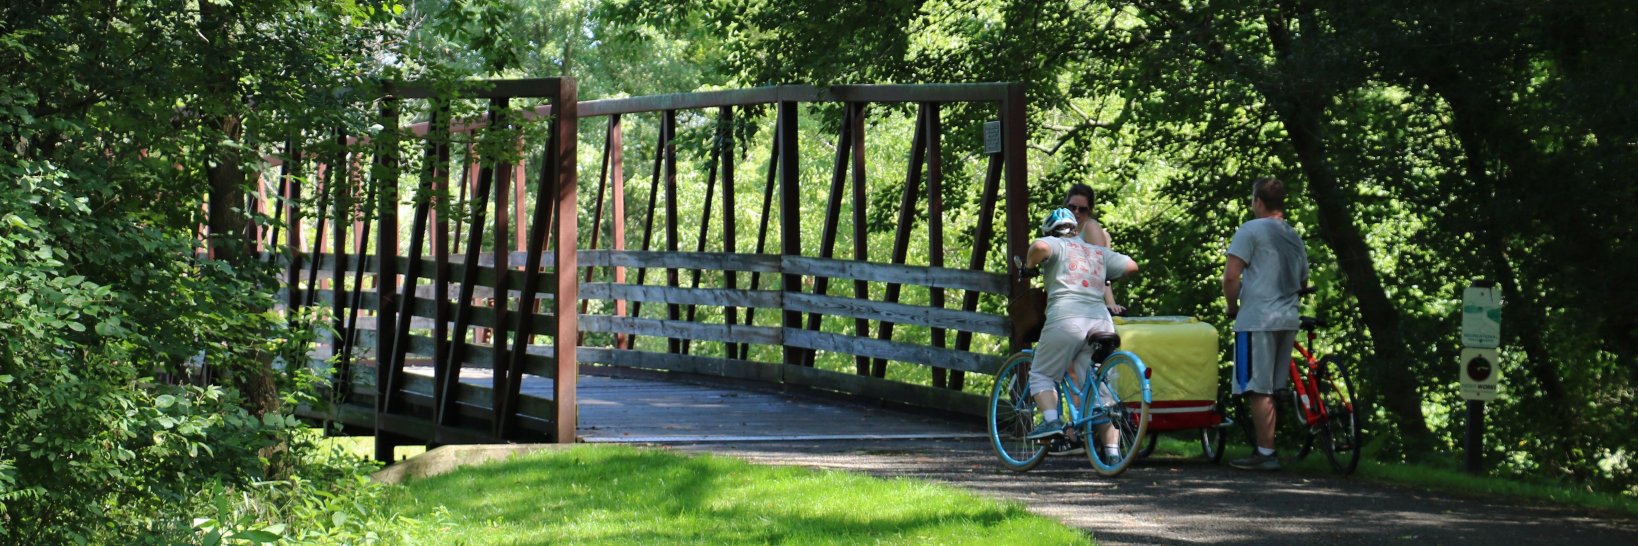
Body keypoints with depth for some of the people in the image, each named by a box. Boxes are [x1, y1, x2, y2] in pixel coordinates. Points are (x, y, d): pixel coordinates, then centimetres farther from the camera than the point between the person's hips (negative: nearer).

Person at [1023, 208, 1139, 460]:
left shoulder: (1056, 244, 9)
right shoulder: (1099, 252, 25)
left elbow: (1040, 247, -13)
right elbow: (1131, 265, 27)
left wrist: (1029, 265, 5)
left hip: (1066, 319, -5)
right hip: (1101, 321, 5)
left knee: (1042, 375, 11)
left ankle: (1051, 420, -12)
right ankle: (1112, 451, 4)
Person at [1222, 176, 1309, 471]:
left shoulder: (1251, 230, -7)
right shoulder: (1295, 237, 17)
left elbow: (1230, 276, -13)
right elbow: (1303, 282, 27)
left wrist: (1232, 306, 1)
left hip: (1258, 320, -7)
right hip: (1288, 320, 7)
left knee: (1258, 389, -5)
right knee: (1272, 388, 13)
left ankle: (1265, 454, -6)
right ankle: (1266, 449, 17)